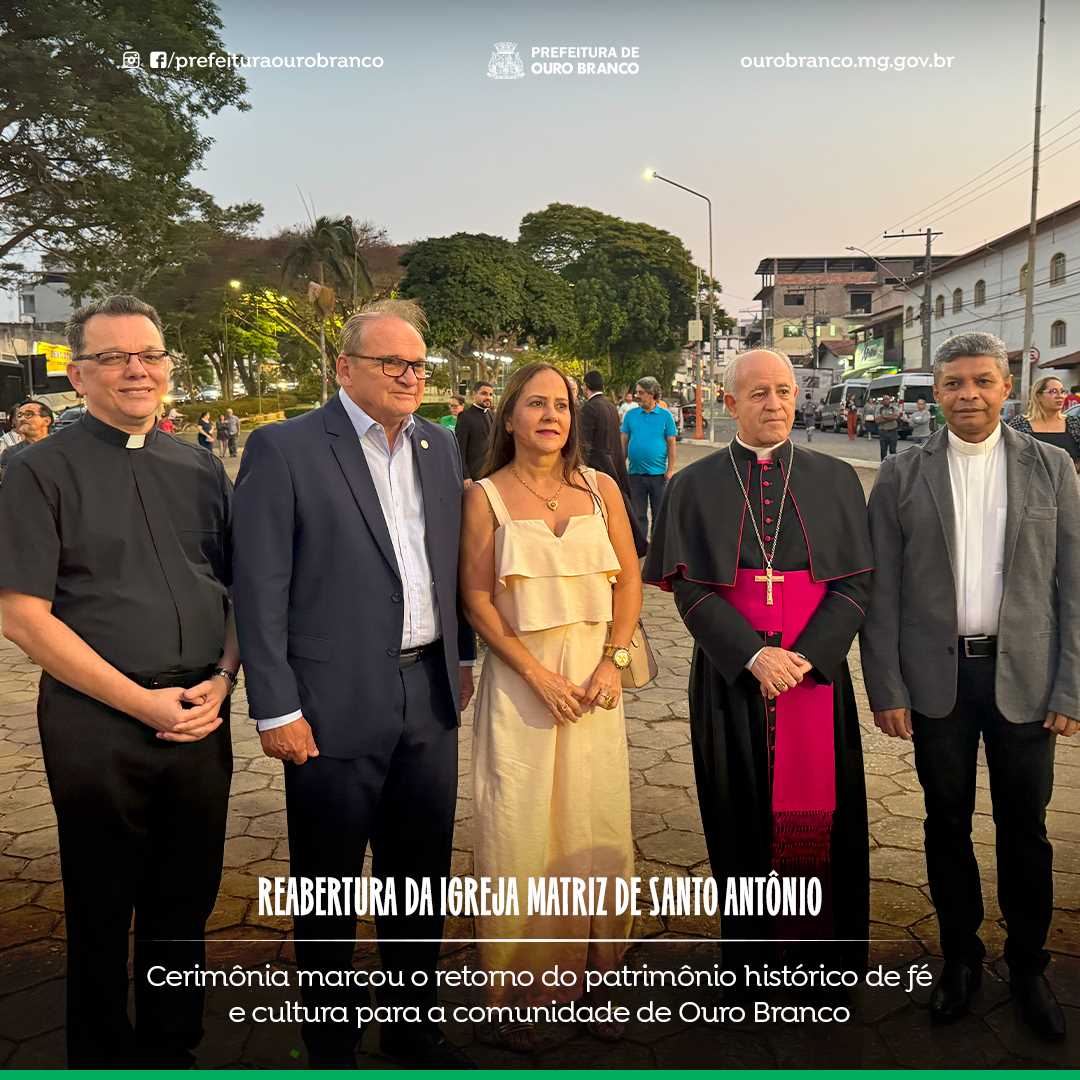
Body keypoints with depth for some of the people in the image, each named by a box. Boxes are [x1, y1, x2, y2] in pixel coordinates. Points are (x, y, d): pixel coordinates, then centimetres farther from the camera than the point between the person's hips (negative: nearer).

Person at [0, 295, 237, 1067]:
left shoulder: (200, 470, 8)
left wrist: (222, 678, -5)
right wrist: (143, 702, -12)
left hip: (200, 717, 4)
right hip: (97, 727, -4)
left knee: (185, 904, 16)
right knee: (102, 915, 13)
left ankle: (173, 1050, 37)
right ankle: (104, 1059, 35)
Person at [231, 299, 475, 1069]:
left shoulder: (441, 446, 8)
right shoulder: (283, 449, -9)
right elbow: (260, 589, -11)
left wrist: (463, 657, 13)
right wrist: (276, 708, -13)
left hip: (429, 693, 5)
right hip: (335, 704, -5)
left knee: (421, 876, 18)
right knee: (329, 887, 13)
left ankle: (415, 1027, 39)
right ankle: (331, 1047, 34)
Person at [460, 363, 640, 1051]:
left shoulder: (601, 489, 6)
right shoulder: (487, 497, -2)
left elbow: (629, 577, 6)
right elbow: (476, 596, -5)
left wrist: (613, 661, -7)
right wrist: (538, 674, -12)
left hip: (595, 677, 3)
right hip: (520, 679, -3)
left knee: (596, 829, 9)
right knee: (521, 833, 3)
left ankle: (591, 976, 26)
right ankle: (518, 992, 19)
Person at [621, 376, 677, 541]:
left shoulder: (665, 416, 0)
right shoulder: (630, 415, 5)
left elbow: (671, 444, -1)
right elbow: (624, 442, 8)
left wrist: (670, 470, -7)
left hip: (658, 473, -2)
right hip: (635, 473, 2)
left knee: (660, 515, 7)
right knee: (637, 515, 9)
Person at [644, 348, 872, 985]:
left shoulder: (836, 480, 6)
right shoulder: (695, 486, 2)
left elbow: (857, 581, 0)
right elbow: (690, 587, -4)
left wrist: (805, 656, -13)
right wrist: (753, 656, -16)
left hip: (817, 673, 1)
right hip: (731, 676, -1)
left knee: (821, 816, 7)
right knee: (743, 815, 8)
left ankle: (833, 960, 25)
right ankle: (749, 957, 25)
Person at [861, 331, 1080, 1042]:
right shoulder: (901, 477, -1)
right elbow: (882, 592, -1)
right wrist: (887, 689, -4)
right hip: (937, 677, 0)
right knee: (947, 823, 12)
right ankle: (961, 957, 32)